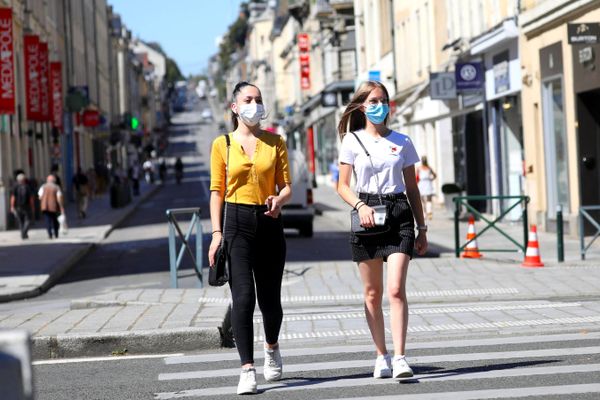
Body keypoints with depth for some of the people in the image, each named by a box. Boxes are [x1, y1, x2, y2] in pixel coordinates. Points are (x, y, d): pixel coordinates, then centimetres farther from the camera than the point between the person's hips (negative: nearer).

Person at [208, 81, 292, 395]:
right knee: (243, 296, -12)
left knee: (270, 297, 8)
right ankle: (247, 370, -9)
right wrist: (217, 232, -4)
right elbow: (217, 191, 4)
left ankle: (272, 348, 39)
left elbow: (287, 186, 5)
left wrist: (279, 200, -18)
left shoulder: (275, 143, 8)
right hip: (237, 222, -2)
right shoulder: (222, 145, 4)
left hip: (269, 223, 2)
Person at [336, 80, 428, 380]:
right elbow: (343, 186, 4)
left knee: (396, 290, -13)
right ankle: (381, 356, 18)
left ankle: (399, 358, -16)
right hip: (367, 215, 0)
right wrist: (360, 206, -16)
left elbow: (412, 188, 13)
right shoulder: (352, 141, 4)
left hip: (399, 213, 0)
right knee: (372, 293, 6)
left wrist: (422, 228, 12)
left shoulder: (402, 142, 9)